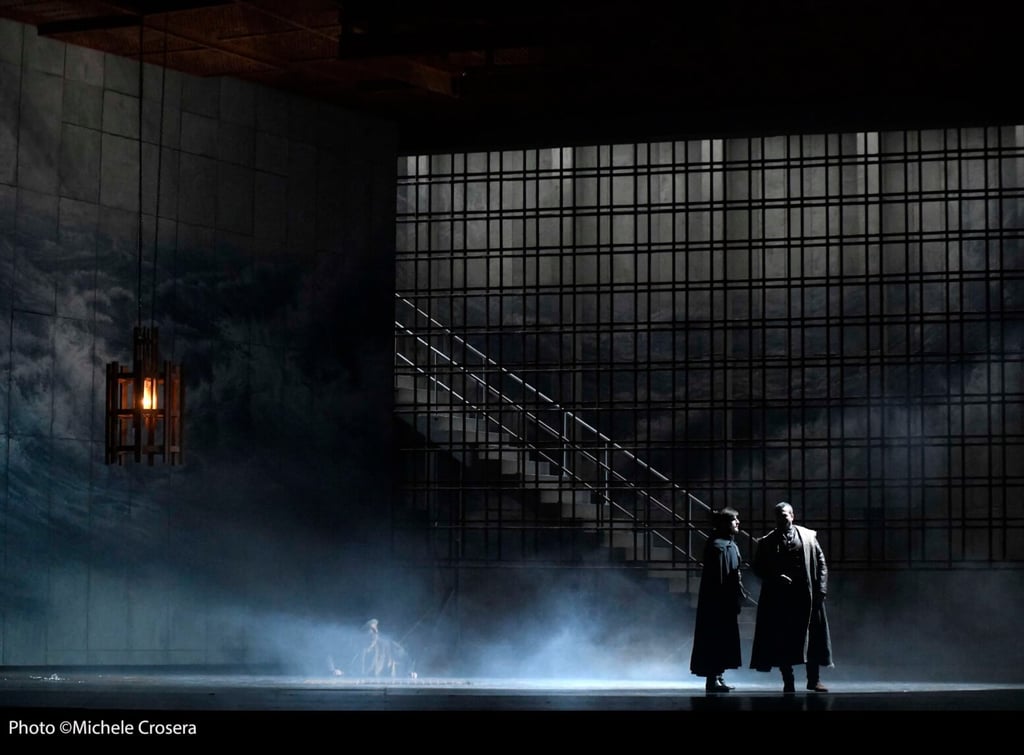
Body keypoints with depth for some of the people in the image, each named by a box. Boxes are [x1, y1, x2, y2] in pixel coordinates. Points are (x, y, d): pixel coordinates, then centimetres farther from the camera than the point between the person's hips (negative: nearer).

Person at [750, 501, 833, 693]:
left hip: (805, 596, 0)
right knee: (782, 641, 0)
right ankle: (788, 681, 6)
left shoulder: (808, 537, 6)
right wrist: (775, 577, -11)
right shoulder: (767, 542, 6)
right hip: (779, 597, 0)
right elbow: (758, 567, 7)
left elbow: (821, 563, 6)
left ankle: (813, 679, 12)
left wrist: (821, 589, -3)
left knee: (813, 638, 2)